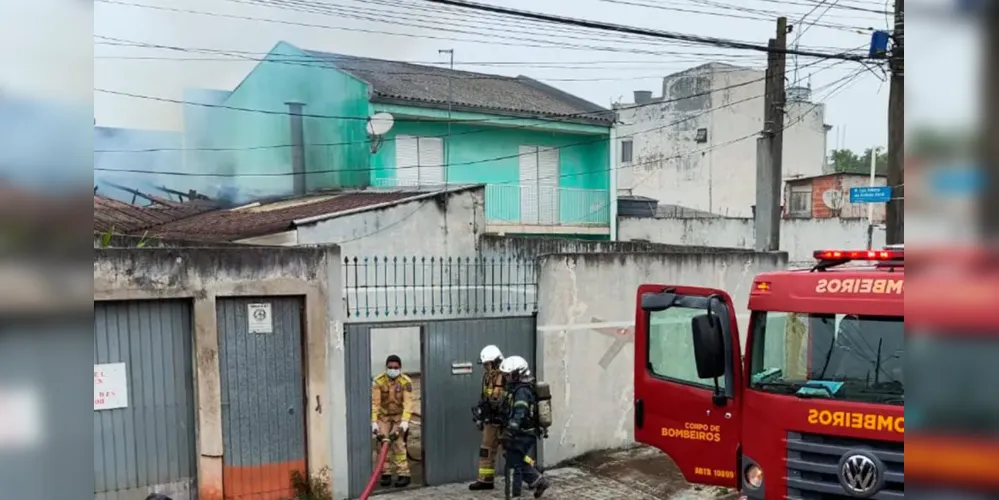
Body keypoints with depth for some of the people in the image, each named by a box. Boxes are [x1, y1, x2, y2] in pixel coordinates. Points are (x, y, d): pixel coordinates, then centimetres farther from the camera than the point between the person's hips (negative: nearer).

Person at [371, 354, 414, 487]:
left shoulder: (406, 381, -22)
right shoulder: (378, 381, -20)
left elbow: (408, 403, -28)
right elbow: (375, 403, -23)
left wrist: (404, 423, -39)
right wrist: (374, 423, -31)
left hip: (400, 415, -2)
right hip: (383, 415, 2)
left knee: (398, 442, -15)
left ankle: (403, 474, -8)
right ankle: (386, 474, 5)